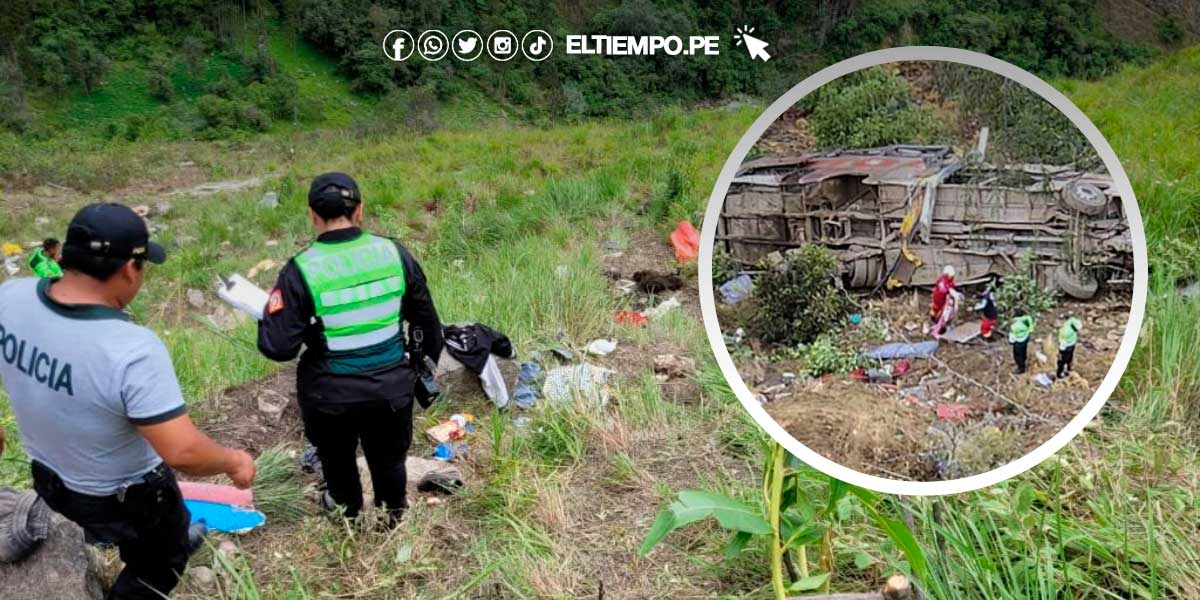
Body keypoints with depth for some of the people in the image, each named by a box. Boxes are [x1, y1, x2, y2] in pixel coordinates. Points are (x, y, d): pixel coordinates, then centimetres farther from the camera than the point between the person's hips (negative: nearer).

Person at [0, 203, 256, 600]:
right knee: (157, 566, 25)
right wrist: (233, 462, -18)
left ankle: (169, 541, 66)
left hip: (50, 480, 7)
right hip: (124, 496, -6)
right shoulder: (132, 350, -39)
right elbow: (183, 452, -38)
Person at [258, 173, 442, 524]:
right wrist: (428, 358, 20)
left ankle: (347, 511, 52)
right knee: (388, 456, 26)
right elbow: (426, 320, 2)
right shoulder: (395, 254, -9)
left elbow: (278, 347, -17)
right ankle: (393, 514, 49)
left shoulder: (301, 271, -18)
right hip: (391, 386, 2)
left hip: (331, 394, -2)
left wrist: (266, 316, 4)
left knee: (337, 457, 27)